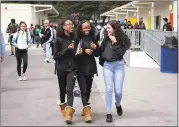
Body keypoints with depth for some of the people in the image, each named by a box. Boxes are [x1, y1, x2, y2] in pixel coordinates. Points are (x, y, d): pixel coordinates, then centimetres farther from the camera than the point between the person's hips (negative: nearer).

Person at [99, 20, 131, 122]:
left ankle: (118, 104, 31)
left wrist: (114, 42, -18)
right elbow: (102, 50, 14)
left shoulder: (122, 39, -7)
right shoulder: (106, 38, 4)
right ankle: (109, 113, 3)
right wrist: (102, 61, 7)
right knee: (109, 89, -5)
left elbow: (120, 53, -16)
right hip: (107, 65, 2)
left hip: (118, 65, -2)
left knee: (118, 91, -3)